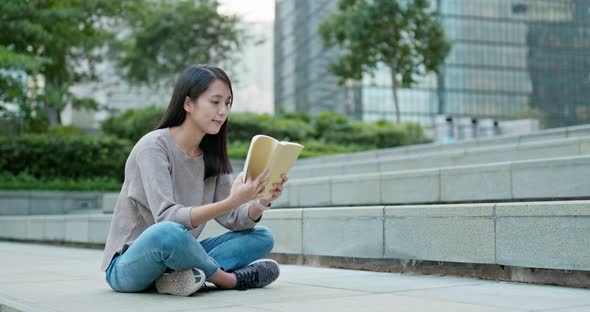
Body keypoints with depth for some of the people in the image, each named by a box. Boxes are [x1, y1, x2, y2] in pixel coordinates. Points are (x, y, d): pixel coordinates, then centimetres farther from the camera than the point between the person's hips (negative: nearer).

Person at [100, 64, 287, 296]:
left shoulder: (211, 155, 5)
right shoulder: (153, 146, -16)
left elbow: (232, 218, -1)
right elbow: (167, 218, -28)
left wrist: (261, 202, -22)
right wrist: (232, 201, -38)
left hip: (176, 257, 7)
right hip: (127, 265, -7)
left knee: (262, 237, -3)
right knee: (168, 233, -40)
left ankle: (185, 274, -23)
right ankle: (226, 277, -12)